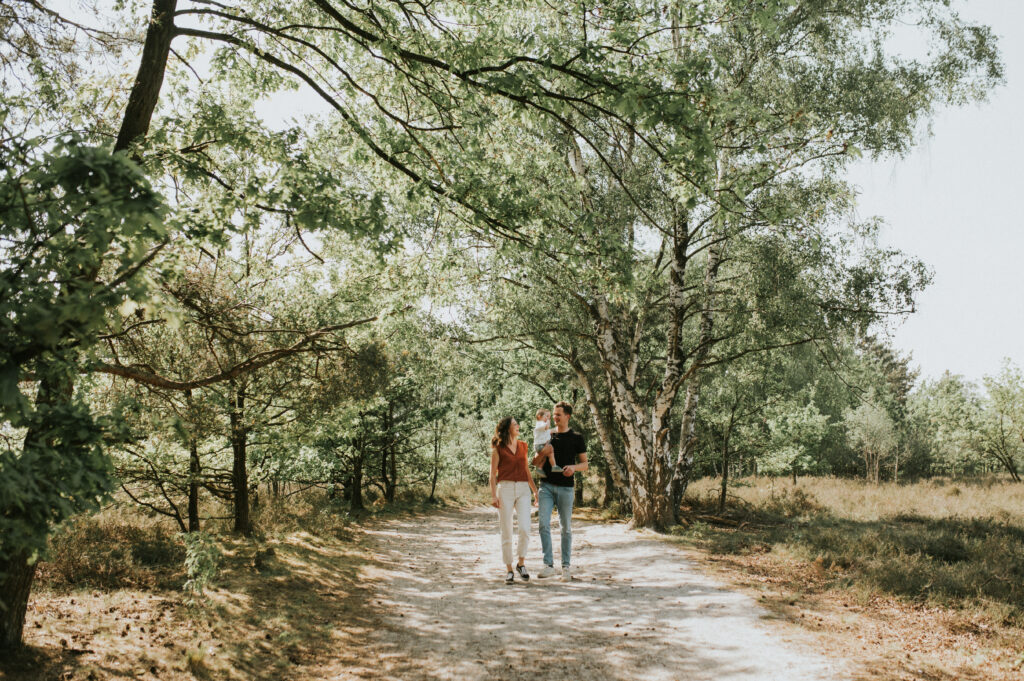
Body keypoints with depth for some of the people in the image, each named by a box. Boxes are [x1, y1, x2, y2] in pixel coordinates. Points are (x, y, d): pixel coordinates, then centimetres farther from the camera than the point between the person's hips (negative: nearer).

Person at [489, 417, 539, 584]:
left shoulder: (523, 446, 16)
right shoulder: (498, 449, 4)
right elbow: (493, 474, 2)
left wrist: (535, 490, 12)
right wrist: (493, 495, -7)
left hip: (523, 489, 3)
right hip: (505, 489, -3)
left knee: (525, 528, -13)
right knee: (506, 532, -1)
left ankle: (521, 564, 5)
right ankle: (508, 569, 8)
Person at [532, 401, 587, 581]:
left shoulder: (577, 438, 4)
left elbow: (585, 464, 5)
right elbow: (537, 464, 15)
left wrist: (574, 467, -16)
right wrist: (542, 454, -8)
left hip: (565, 487, -2)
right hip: (546, 485, 2)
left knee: (566, 528, 3)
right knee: (543, 524, -9)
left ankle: (566, 566, 13)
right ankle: (548, 564, -4)